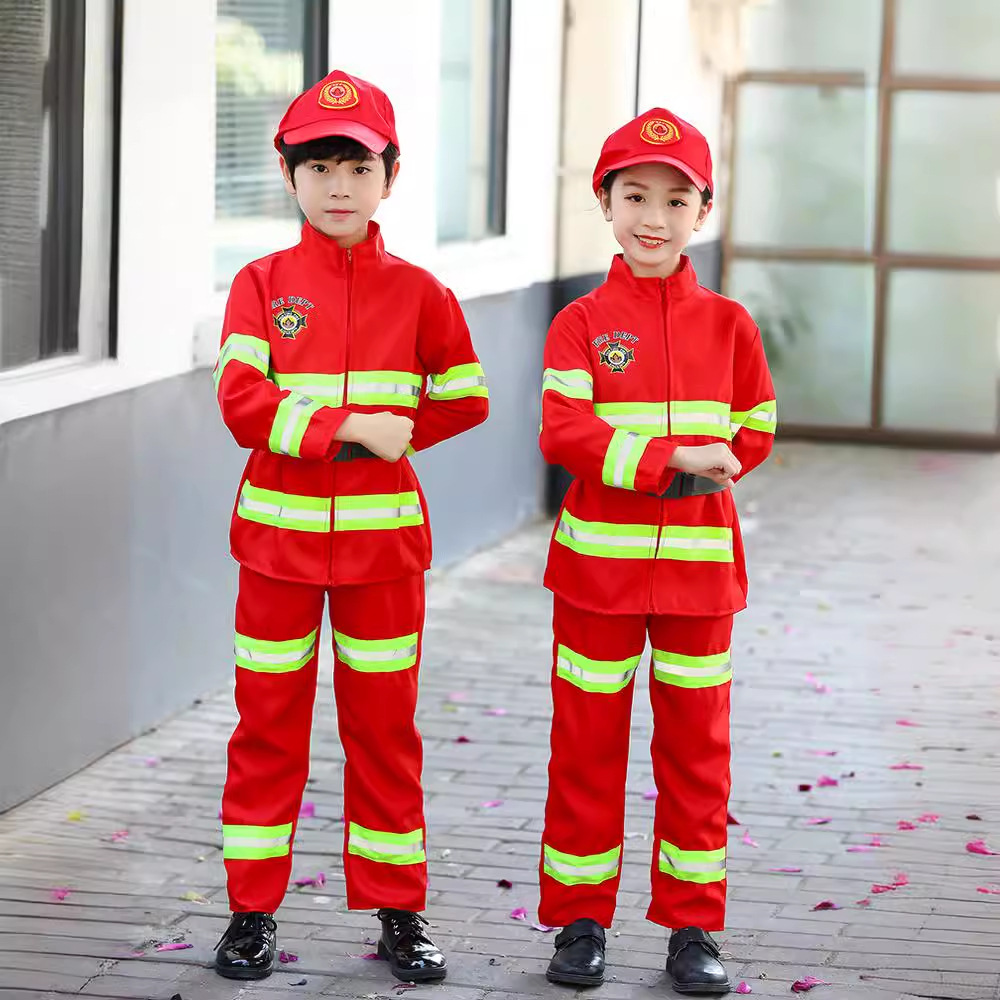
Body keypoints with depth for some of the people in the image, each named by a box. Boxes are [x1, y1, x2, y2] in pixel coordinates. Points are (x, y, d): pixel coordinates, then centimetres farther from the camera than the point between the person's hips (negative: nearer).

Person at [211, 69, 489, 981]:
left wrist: (388, 433, -8)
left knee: (384, 724, 7)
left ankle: (398, 911, 17)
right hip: (280, 530, 0)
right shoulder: (262, 284, -1)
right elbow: (242, 404, -12)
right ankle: (252, 912, 15)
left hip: (382, 533, 0)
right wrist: (355, 428, -21)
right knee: (268, 720, 6)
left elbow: (464, 401, 6)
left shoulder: (418, 292, 1)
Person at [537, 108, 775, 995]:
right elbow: (564, 431, -15)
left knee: (697, 745, 7)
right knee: (587, 742, 5)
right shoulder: (582, 323, -3)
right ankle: (581, 921, 17)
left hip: (699, 559, 2)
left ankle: (693, 927, 17)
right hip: (599, 559, -2)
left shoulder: (728, 324, 4)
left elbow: (755, 432, 9)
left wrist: (706, 466, -8)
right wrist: (671, 459, -25)